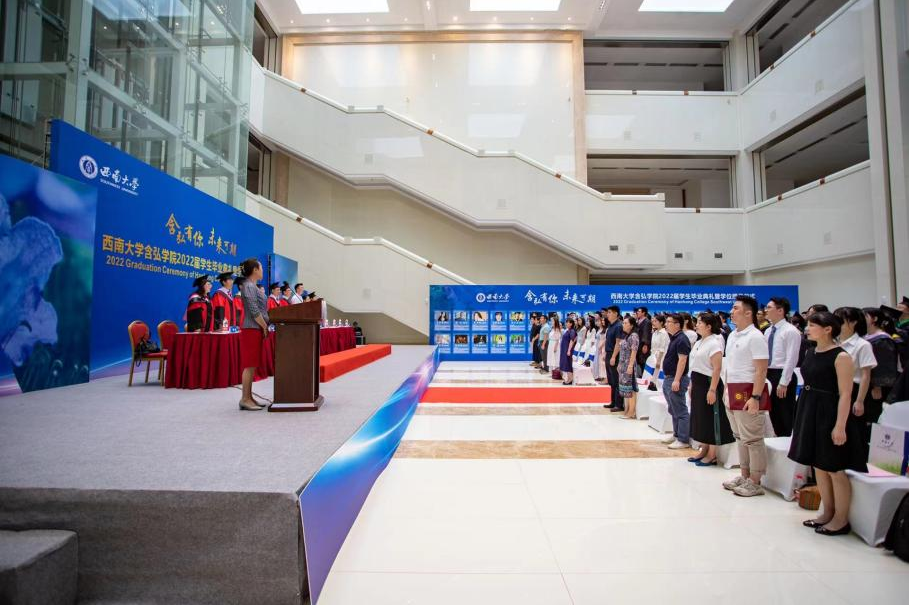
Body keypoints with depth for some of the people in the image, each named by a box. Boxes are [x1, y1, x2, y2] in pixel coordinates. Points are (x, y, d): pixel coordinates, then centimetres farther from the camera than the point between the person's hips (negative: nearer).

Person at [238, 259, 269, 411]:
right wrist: (265, 327, -12)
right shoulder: (249, 286, -11)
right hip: (252, 329, -9)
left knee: (252, 365, 10)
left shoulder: (253, 286, 18)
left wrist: (264, 326, 14)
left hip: (256, 330, 9)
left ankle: (248, 397, 15)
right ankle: (245, 399, -2)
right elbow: (254, 311, -18)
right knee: (249, 365, -6)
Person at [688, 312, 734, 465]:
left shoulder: (714, 343, -14)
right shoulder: (699, 343, 12)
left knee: (711, 418, 1)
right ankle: (704, 450, 26)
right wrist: (692, 384, 16)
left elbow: (717, 368, -19)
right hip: (698, 384, 9)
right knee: (699, 417, 14)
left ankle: (712, 455, 11)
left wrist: (712, 390, -23)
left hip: (708, 383, -9)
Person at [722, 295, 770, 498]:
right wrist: (727, 391, 14)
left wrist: (755, 397, -22)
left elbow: (761, 370, -17)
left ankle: (755, 483, 11)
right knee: (740, 437, 16)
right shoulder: (732, 336, 12)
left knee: (752, 439, 0)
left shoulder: (755, 336, -13)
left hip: (748, 392, -9)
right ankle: (744, 476, 28)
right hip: (734, 392, 9)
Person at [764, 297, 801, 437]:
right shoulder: (768, 331, 11)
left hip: (781, 375, -7)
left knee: (786, 414, 3)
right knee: (774, 413, 15)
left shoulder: (790, 331, -13)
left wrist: (783, 383, -18)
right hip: (768, 374, 8)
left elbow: (791, 359, -16)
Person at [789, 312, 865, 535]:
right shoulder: (810, 352, 8)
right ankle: (827, 513, 30)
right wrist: (802, 414, 12)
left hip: (829, 413, -8)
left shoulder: (841, 356, -14)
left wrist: (840, 426, -20)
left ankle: (841, 520, 20)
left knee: (835, 470, 4)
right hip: (809, 412, 8)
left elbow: (845, 395, -17)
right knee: (818, 466, 16)